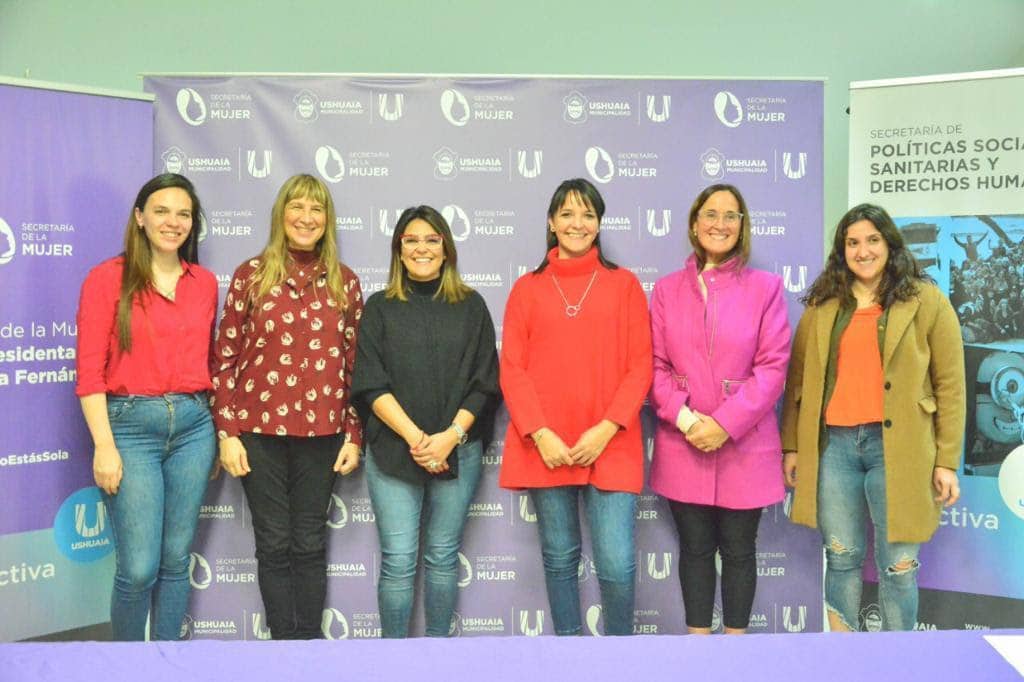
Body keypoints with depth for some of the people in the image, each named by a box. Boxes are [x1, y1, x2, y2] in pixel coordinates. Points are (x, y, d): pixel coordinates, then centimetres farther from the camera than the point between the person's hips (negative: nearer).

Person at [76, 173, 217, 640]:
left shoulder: (205, 283, 10)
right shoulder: (108, 278, -3)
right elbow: (89, 372, -6)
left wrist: (218, 430, 11)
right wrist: (104, 445, -12)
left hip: (193, 425, 4)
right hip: (131, 425, -4)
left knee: (176, 561, 10)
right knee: (139, 569, -4)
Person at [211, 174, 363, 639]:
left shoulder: (344, 281, 6)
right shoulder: (251, 275, 1)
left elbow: (355, 364, 8)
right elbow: (225, 358, 1)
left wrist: (353, 435, 4)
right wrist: (227, 433, -5)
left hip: (322, 433, 1)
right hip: (261, 430, -1)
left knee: (310, 543, 10)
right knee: (275, 544, 7)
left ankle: (311, 636, 23)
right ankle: (285, 638, 20)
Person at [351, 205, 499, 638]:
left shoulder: (471, 306, 9)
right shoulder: (380, 308, 8)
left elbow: (483, 382, 3)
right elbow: (371, 384, -1)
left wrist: (451, 435, -11)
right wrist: (414, 436, -13)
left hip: (458, 450, 1)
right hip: (393, 450, -1)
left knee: (443, 556, 7)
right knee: (398, 561, -2)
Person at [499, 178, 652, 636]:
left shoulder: (624, 284, 8)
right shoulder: (527, 288, 9)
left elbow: (640, 367, 2)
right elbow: (512, 369, 3)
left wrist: (606, 429, -10)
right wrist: (540, 433, -9)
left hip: (609, 445, -1)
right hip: (546, 448, 1)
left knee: (617, 564, -7)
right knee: (559, 558, 10)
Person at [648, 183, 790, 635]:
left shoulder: (765, 287, 2)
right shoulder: (667, 289, 7)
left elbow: (773, 367, -5)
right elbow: (656, 365, 4)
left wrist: (725, 423, -14)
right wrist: (684, 418, -13)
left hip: (745, 444, -1)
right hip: (682, 445, 2)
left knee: (739, 549, 8)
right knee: (695, 547, 10)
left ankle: (736, 637, 23)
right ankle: (697, 636, 23)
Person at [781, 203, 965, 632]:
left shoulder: (926, 301, 1)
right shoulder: (823, 304, 10)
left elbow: (950, 384, 0)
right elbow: (798, 378, 12)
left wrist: (947, 461, -4)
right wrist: (791, 446, 7)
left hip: (898, 447, -2)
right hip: (832, 444, 3)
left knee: (898, 565, 4)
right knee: (841, 557, 10)